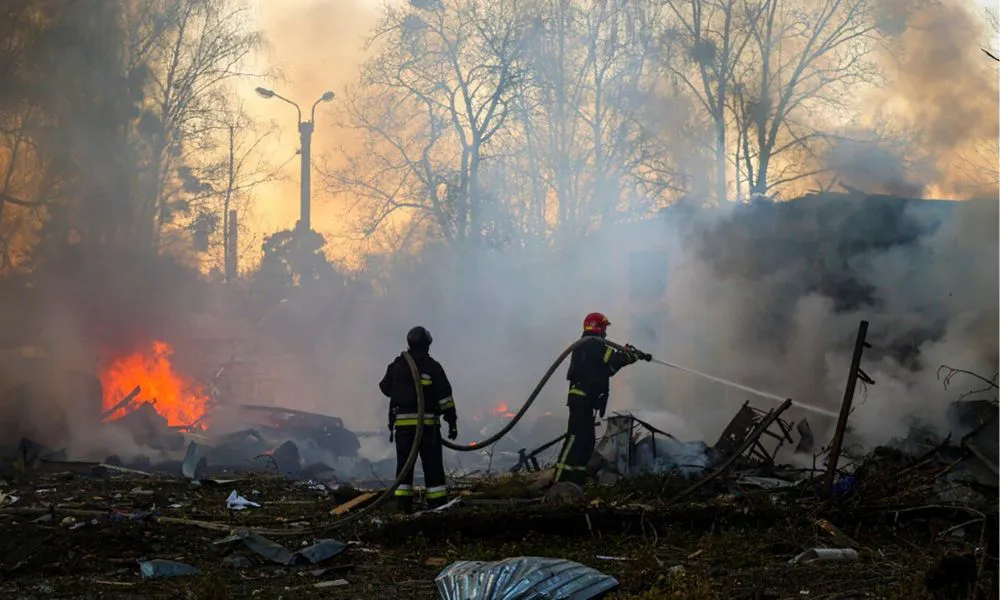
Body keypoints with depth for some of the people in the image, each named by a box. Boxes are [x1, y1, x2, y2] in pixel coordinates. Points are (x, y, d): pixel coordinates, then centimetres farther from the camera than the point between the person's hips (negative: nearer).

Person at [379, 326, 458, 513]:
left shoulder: (397, 366, 4)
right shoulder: (433, 367, -4)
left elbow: (385, 388, 19)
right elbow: (445, 397, -7)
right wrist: (452, 422, -2)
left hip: (402, 423, 3)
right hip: (428, 424, -3)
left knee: (404, 466, 10)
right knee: (433, 467, 2)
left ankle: (403, 507, 6)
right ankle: (438, 506, 0)